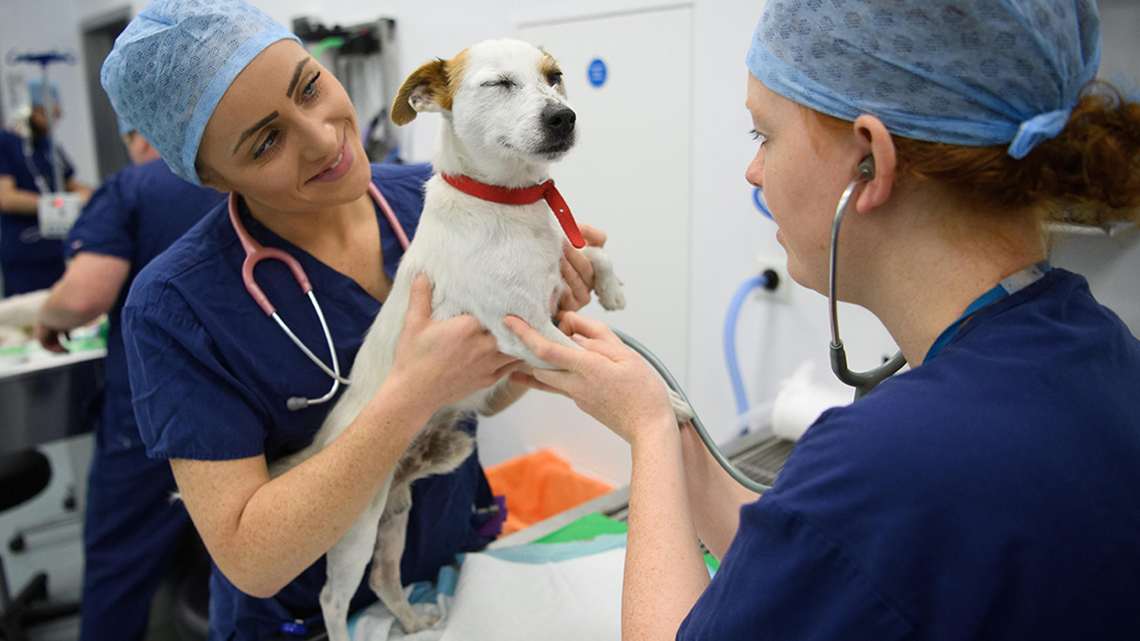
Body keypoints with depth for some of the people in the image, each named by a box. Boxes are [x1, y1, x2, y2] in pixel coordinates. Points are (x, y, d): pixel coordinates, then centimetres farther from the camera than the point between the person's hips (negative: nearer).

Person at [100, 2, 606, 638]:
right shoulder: (173, 305, -26)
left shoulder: (428, 196, -14)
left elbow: (492, 393, -4)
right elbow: (250, 559, -26)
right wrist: (414, 394, -36)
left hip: (466, 562, 4)